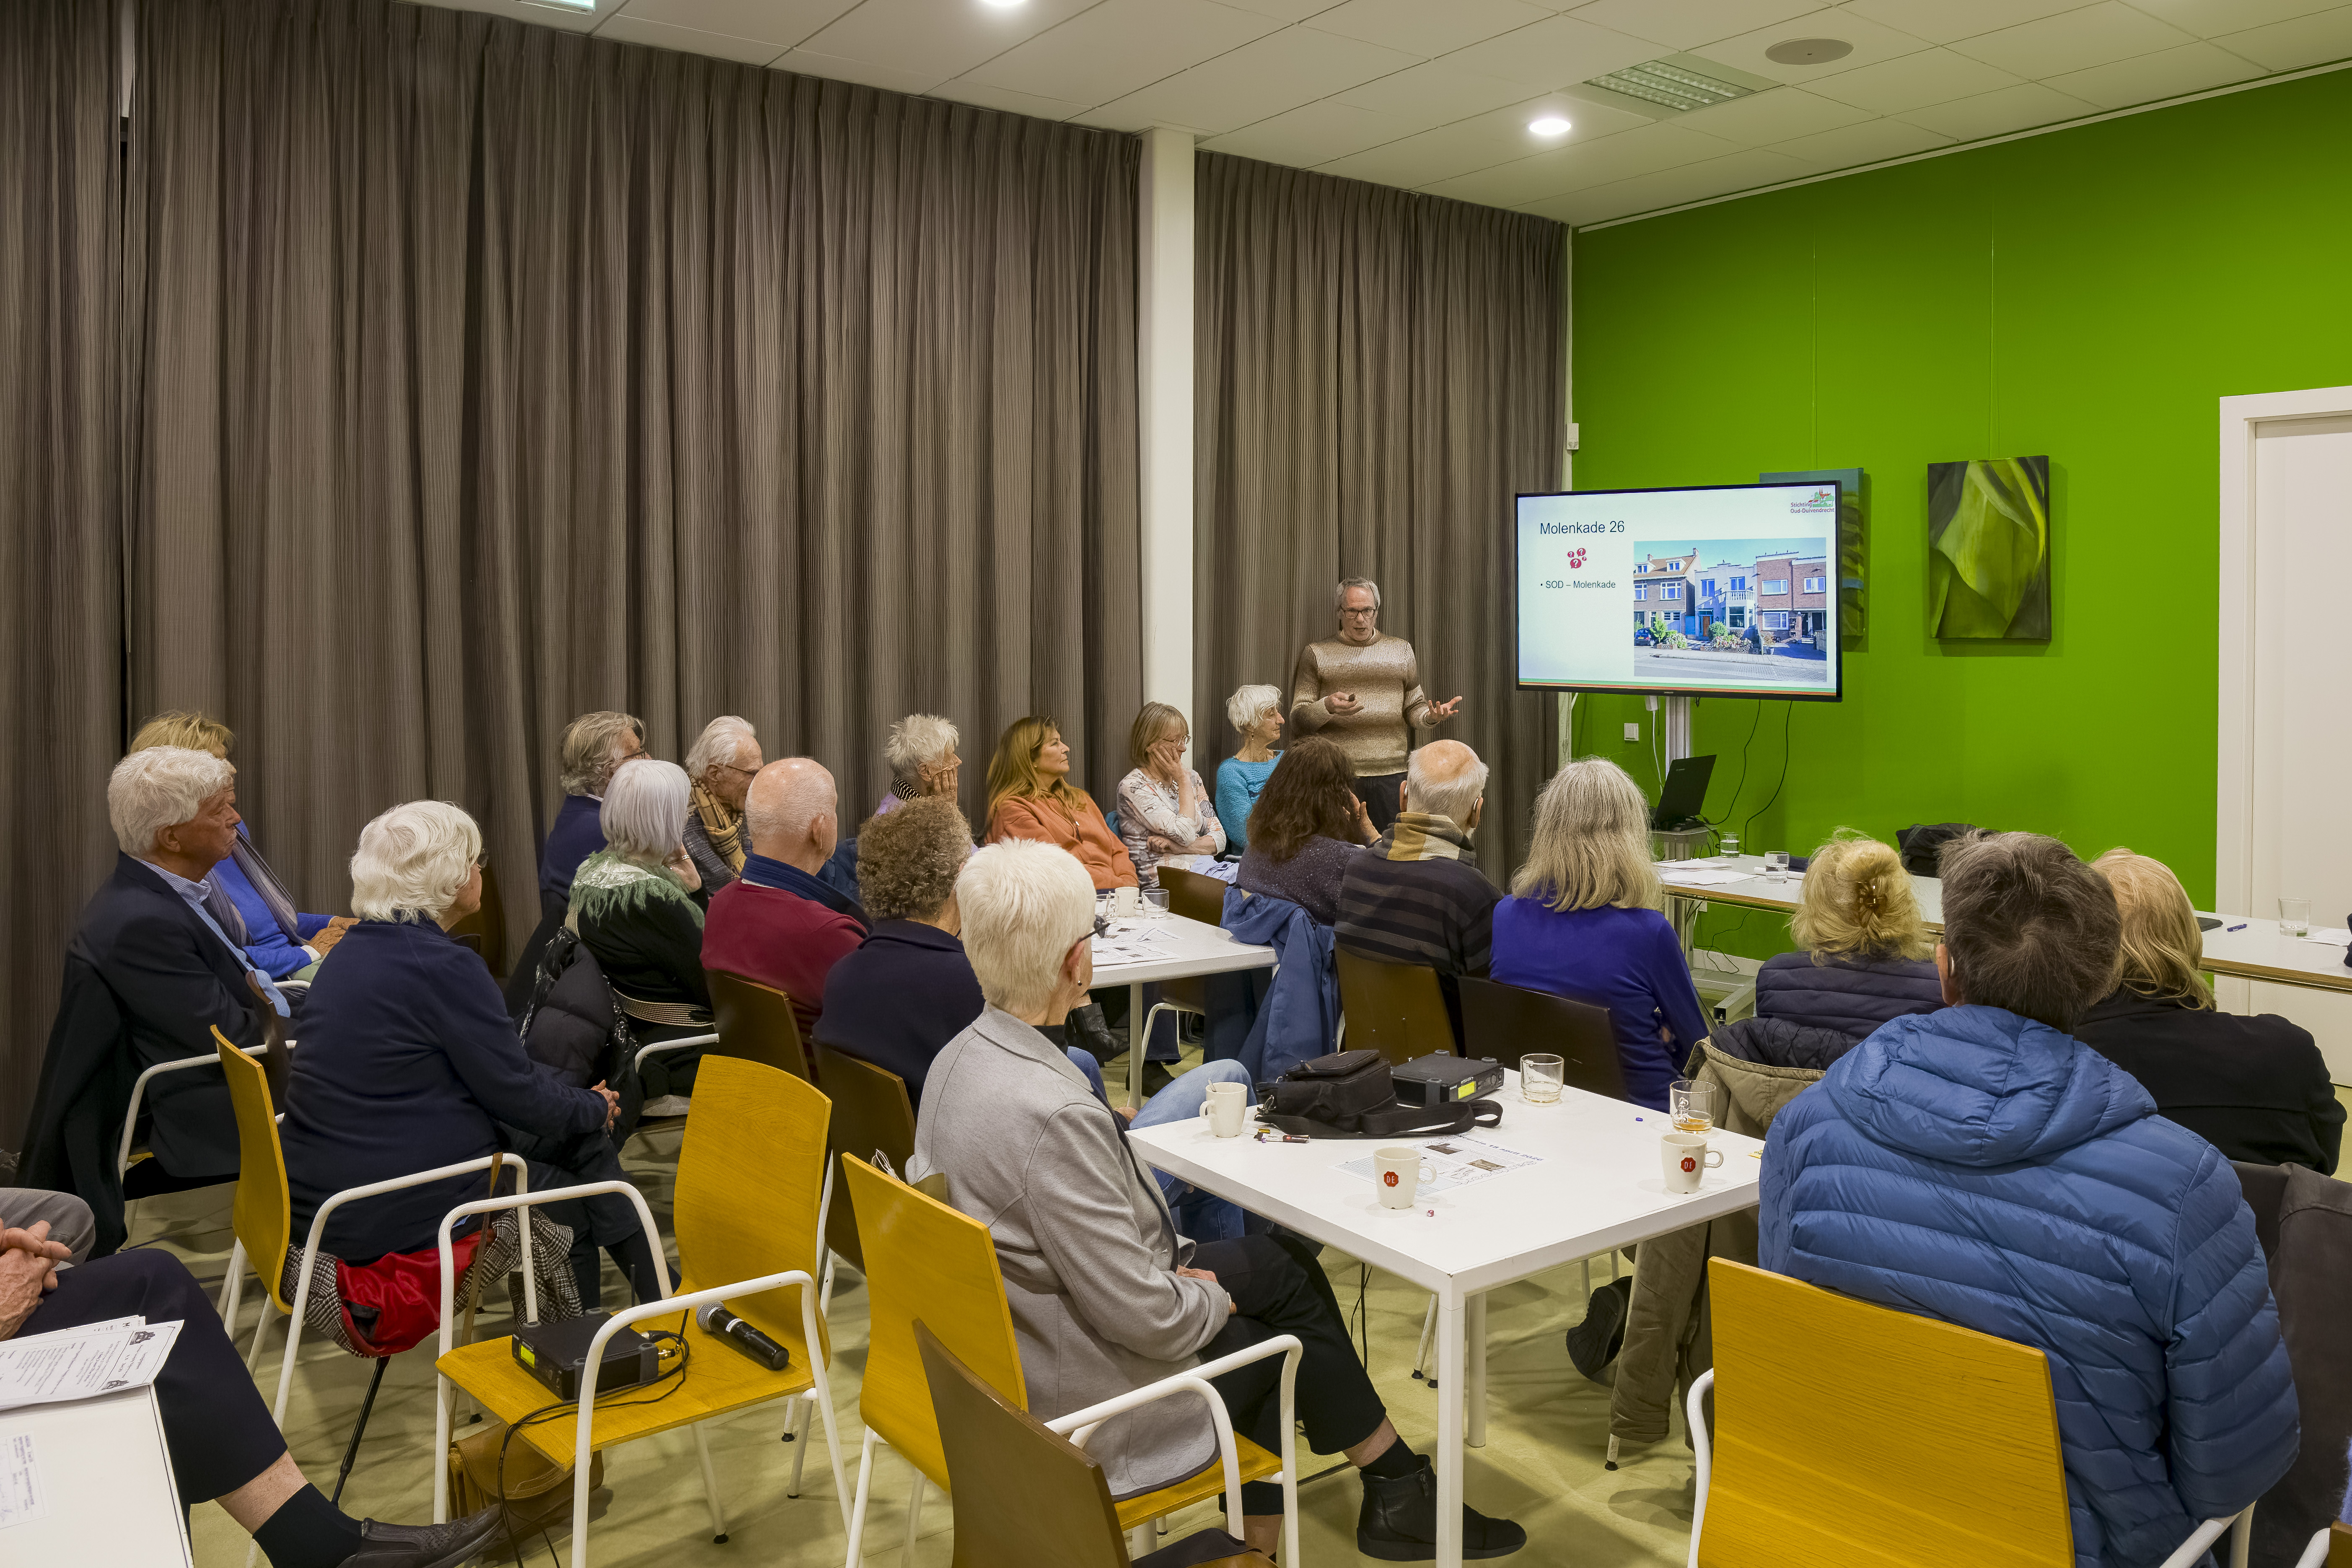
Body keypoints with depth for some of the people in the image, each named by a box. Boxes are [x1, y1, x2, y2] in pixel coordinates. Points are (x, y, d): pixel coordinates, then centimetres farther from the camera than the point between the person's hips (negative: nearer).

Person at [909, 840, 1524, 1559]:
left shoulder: (961, 1059, -4)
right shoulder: (1053, 1116, -33)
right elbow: (1146, 1317, -27)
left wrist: (1178, 1264, 6)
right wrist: (1212, 1300, -6)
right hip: (1080, 1411, -8)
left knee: (1280, 1266, 15)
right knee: (1296, 1328, 12)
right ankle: (1402, 1498, 37)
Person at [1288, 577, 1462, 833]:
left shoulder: (1401, 650, 15)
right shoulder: (1317, 654, 8)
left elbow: (1414, 708, 17)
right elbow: (1298, 719, 4)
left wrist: (1431, 717, -6)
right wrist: (1327, 707, -16)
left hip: (1391, 775, 2)